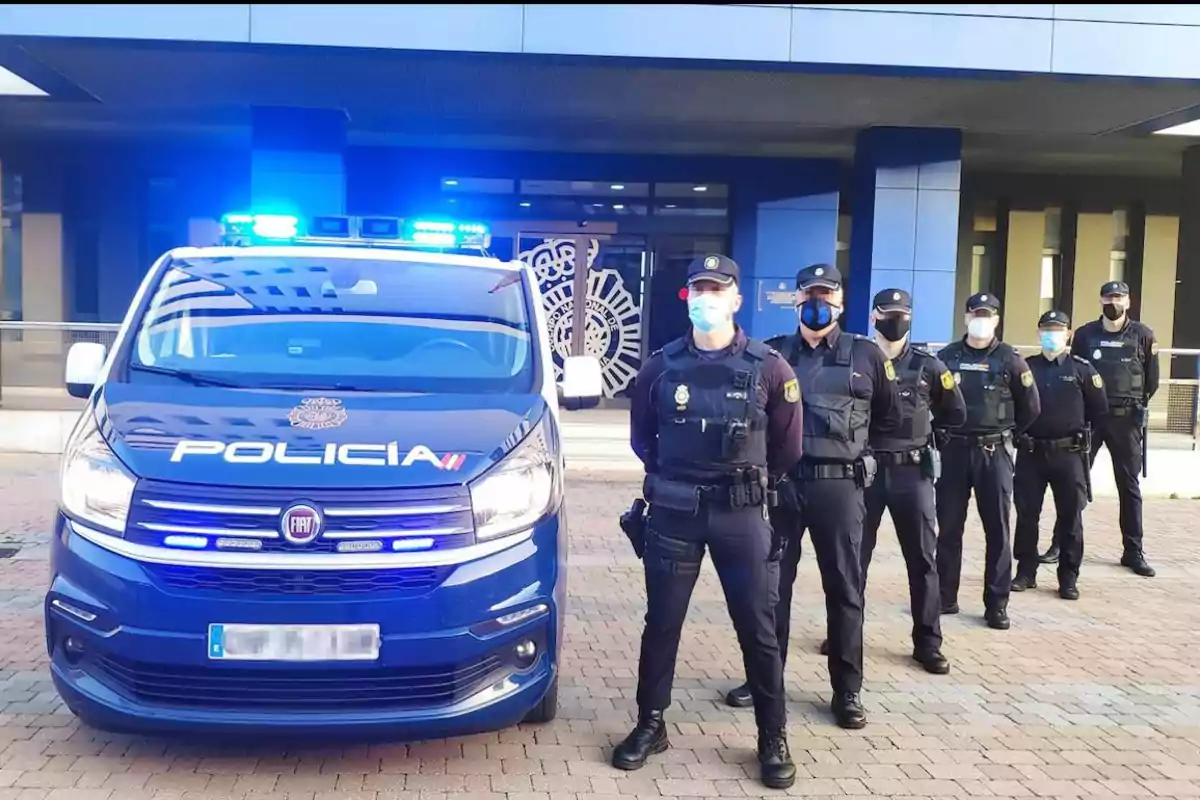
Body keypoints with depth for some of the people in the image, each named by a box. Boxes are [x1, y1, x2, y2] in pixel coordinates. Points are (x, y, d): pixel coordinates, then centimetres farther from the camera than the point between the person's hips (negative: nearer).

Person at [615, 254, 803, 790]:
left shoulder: (768, 368, -3)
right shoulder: (661, 366, 1)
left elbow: (788, 446, 7)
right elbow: (641, 436, 14)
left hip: (742, 513, -1)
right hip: (674, 511, 2)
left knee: (758, 628, 5)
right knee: (662, 623, 10)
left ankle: (773, 739, 18)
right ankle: (650, 725, 25)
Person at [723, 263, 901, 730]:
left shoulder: (866, 356, 3)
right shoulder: (773, 354, 5)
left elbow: (890, 416, 14)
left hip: (839, 485, -1)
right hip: (781, 482, 1)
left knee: (844, 588, 5)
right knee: (772, 584, 8)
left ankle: (847, 691, 16)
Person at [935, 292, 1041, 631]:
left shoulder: (1010, 360, 0)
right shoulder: (947, 357, 4)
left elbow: (1031, 407, 7)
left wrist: (1005, 434, 12)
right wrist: (940, 433, 8)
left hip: (994, 453, -1)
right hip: (953, 450, 1)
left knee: (997, 529, 2)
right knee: (948, 527, 6)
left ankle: (997, 604, 9)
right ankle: (945, 596, 17)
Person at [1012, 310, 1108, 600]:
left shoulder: (1083, 369, 0)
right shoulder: (1025, 367, 4)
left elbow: (1099, 410, 3)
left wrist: (1077, 433, 5)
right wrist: (1019, 433, 1)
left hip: (1069, 455, -1)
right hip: (1030, 454, 2)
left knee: (1070, 518, 4)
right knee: (1026, 515, 6)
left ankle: (1068, 578, 14)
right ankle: (1026, 572, 17)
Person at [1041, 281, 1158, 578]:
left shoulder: (1143, 335, 1)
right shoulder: (1085, 334, 3)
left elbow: (1152, 379, 7)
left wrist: (1137, 406, 5)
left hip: (1126, 419, 0)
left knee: (1129, 485, 6)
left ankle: (1133, 551, 13)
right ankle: (1061, 543, 10)